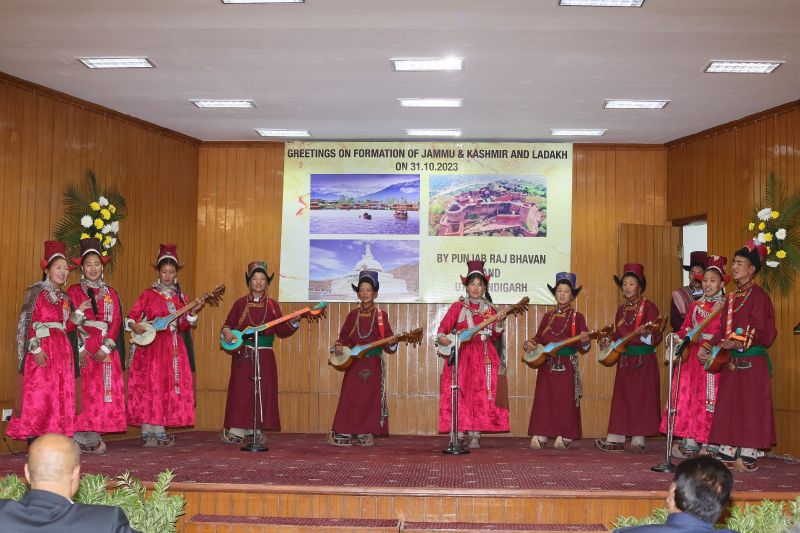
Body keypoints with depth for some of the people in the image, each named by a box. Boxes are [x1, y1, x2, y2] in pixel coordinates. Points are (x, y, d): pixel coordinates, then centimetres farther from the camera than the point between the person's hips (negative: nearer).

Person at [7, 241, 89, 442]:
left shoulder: (65, 298, 17)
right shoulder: (36, 292, -1)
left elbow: (66, 326, 14)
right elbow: (27, 322, -9)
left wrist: (79, 311, 4)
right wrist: (35, 348, -17)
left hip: (62, 349, 7)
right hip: (41, 348, -6)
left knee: (60, 395, 3)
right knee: (37, 394, -8)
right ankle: (33, 441, -5)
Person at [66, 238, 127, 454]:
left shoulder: (110, 293, 15)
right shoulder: (74, 291, 7)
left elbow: (116, 322, 6)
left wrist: (105, 348, -8)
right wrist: (81, 348, -14)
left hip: (106, 350, 3)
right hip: (82, 348, -3)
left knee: (105, 390, -2)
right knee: (83, 390, -9)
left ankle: (93, 437, 2)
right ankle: (79, 438, -6)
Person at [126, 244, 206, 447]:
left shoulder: (180, 298, 13)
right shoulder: (148, 295, 2)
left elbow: (183, 327, 10)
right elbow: (131, 317, 0)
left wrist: (192, 313, -6)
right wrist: (135, 326, -21)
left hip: (174, 347, 4)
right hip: (151, 345, -4)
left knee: (168, 387, 4)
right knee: (150, 387, -9)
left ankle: (160, 433, 9)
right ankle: (147, 434, -8)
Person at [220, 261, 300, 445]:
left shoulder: (272, 305, 7)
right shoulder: (240, 303, 5)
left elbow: (280, 331, 6)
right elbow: (228, 324, 10)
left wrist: (293, 324, -11)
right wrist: (226, 331, -12)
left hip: (265, 355, 1)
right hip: (242, 354, -1)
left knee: (262, 392, 1)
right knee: (240, 391, -3)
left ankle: (254, 430, 9)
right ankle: (236, 430, 2)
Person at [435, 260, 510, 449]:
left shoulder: (490, 310, 11)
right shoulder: (457, 307, 7)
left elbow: (494, 337, 8)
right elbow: (443, 326, 1)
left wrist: (499, 325, -11)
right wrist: (442, 337, -19)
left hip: (483, 357, 2)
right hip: (461, 357, -2)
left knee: (480, 395, -2)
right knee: (459, 395, -7)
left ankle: (474, 435, 2)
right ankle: (457, 435, -4)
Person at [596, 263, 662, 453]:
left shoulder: (648, 307, -7)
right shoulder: (622, 309, 13)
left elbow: (656, 336, -13)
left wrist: (645, 334, -33)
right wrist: (608, 345, 1)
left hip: (643, 360, -6)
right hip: (624, 359, 6)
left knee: (641, 398, -2)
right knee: (621, 398, 8)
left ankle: (638, 440, 4)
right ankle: (615, 439, 12)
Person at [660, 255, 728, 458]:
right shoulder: (695, 306, 17)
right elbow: (685, 330, 12)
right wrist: (675, 337, -9)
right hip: (692, 356, 5)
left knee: (709, 398, -6)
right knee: (688, 396, 1)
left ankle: (707, 444, -1)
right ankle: (689, 442, 6)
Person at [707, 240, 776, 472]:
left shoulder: (758, 296, -8)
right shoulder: (731, 298, 14)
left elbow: (763, 332, -14)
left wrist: (741, 344, -27)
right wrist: (708, 345, 1)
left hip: (752, 361, -7)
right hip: (731, 361, 7)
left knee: (749, 407, -3)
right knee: (728, 406, 8)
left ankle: (748, 455, 3)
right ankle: (729, 453, 15)